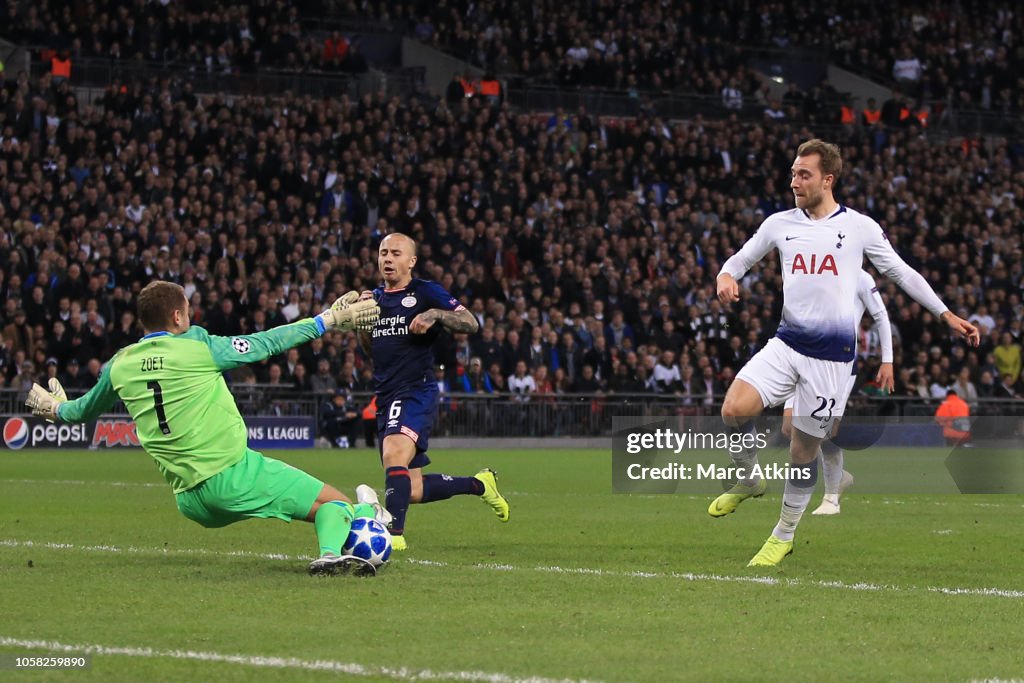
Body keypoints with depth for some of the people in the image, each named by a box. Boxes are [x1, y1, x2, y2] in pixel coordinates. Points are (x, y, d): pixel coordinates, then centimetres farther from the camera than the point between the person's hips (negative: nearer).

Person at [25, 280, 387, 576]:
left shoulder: (119, 366, 10)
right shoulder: (197, 347, -4)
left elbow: (86, 409, 29)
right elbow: (267, 344, 3)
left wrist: (57, 410, 52)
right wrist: (329, 319, 13)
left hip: (190, 503, 6)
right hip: (234, 472, -6)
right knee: (332, 503, -7)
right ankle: (331, 551, -35)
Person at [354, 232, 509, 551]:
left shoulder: (426, 292, -2)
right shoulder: (375, 297, 17)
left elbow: (471, 323, -8)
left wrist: (435, 314, -24)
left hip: (417, 391, -7)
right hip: (386, 398, 8)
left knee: (394, 454, -33)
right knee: (412, 490, 8)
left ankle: (394, 534, -35)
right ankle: (480, 484, 30)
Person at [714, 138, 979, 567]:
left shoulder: (859, 227, -1)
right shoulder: (780, 224, 6)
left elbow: (902, 274, 8)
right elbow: (740, 259, 18)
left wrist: (947, 316, 8)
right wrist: (726, 278, -6)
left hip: (832, 355, -2)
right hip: (786, 343, 2)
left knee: (804, 449, 2)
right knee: (734, 409, -20)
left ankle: (784, 534, 22)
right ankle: (749, 480, 9)